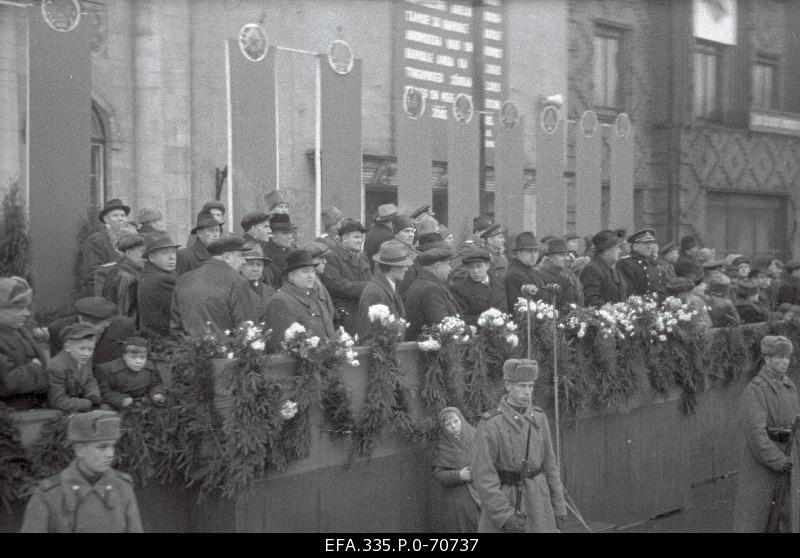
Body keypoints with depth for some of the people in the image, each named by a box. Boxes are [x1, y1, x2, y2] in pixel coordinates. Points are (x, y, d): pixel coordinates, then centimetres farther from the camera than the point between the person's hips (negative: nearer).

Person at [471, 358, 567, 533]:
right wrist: (505, 516, -21)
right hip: (502, 504, -5)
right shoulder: (489, 425, -13)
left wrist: (559, 507, 9)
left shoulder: (538, 418, 5)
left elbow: (548, 464, 11)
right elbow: (483, 475, -16)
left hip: (536, 504, 5)